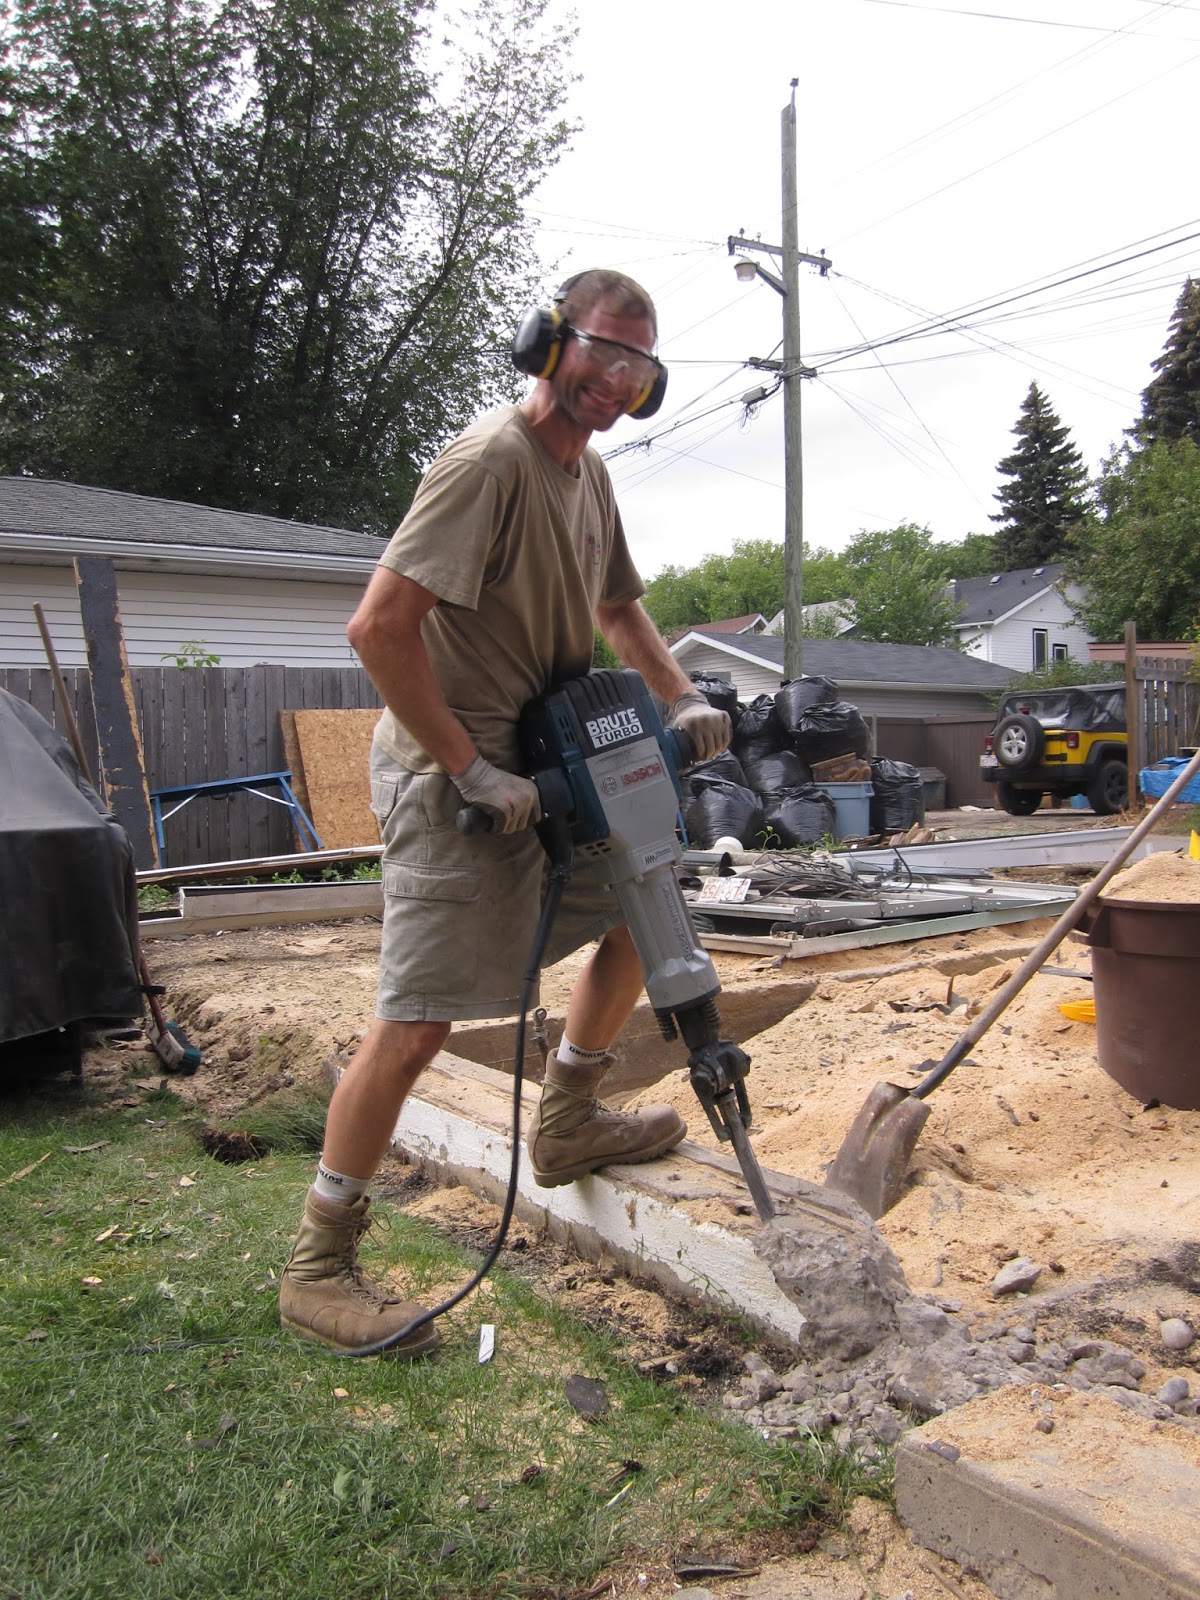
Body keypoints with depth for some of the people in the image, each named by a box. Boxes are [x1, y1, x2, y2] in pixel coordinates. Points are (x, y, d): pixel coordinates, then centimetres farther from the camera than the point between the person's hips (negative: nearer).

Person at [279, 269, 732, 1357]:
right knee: (418, 1023, -7)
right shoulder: (490, 462, -18)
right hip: (453, 780, -9)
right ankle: (319, 1267, 10)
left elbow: (619, 607, 26)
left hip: (544, 771, 10)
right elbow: (379, 628, -25)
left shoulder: (589, 473, 12)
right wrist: (469, 769, -22)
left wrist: (683, 699, 10)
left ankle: (569, 1125, 34)